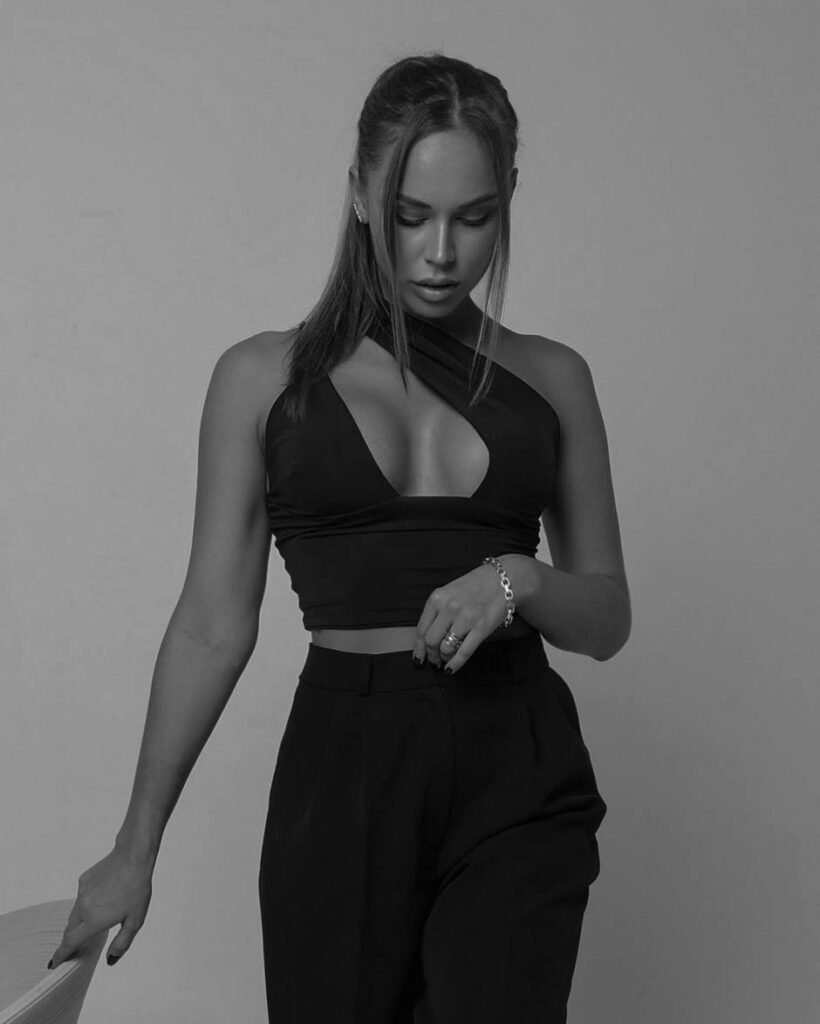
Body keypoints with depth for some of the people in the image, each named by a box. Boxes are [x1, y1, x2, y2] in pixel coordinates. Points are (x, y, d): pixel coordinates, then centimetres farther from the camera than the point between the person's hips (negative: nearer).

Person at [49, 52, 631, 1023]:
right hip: (342, 769, -1)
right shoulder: (265, 376, 4)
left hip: (517, 774, 1)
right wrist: (136, 845, 5)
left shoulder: (550, 377, 9)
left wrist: (519, 581, -9)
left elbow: (607, 618, 13)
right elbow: (214, 624, 6)